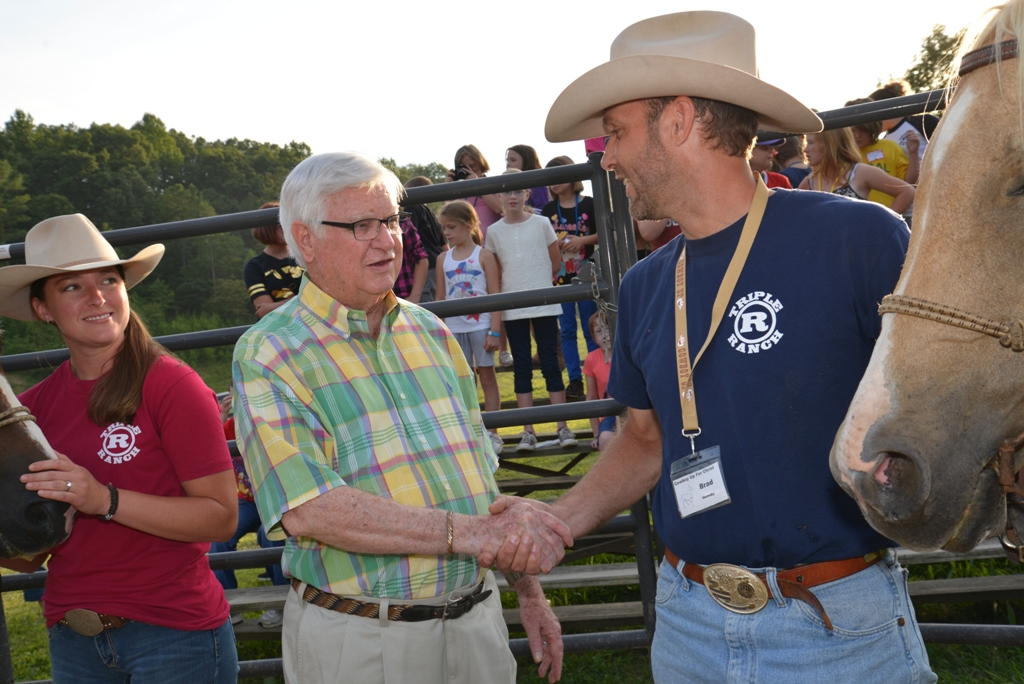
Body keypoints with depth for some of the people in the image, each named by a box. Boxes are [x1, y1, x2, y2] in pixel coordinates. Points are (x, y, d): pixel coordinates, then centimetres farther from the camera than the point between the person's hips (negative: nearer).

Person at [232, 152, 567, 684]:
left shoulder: (431, 332, 9)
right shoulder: (267, 355, -10)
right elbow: (308, 510, -23)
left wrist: (528, 592, 11)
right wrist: (466, 532, -28)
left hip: (475, 619, 5)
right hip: (357, 640, -5)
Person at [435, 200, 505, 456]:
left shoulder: (484, 256, -3)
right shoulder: (443, 259, 8)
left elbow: (495, 295, -5)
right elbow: (440, 298, 10)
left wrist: (495, 331, -11)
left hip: (480, 325, -3)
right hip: (454, 328, 3)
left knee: (487, 377, 2)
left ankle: (492, 434, 8)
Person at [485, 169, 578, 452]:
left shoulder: (542, 223, 1)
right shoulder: (494, 232, 4)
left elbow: (556, 262, 8)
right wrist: (517, 287, 6)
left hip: (544, 304, -1)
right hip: (512, 309, 1)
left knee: (550, 362, 1)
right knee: (522, 367, 4)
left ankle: (563, 427, 6)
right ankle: (528, 431, 7)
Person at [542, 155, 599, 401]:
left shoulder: (588, 204, -2)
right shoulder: (548, 210, 6)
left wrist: (583, 240, -16)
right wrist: (553, 244, -10)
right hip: (560, 277, 3)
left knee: (591, 330, 3)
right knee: (567, 331, 6)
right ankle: (575, 380, 12)